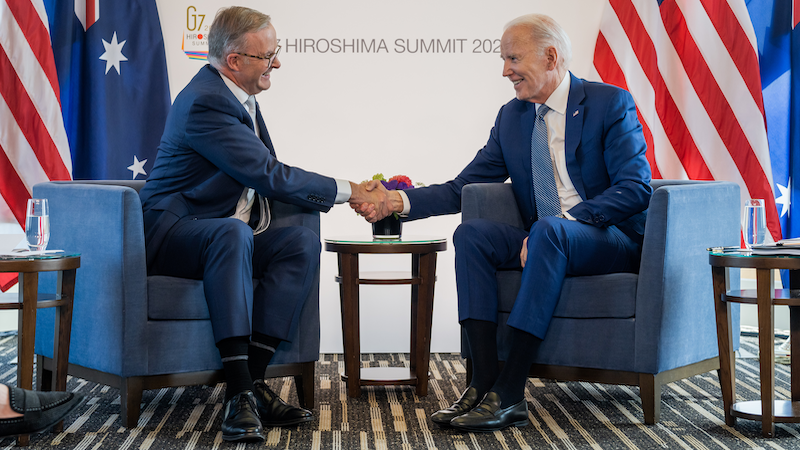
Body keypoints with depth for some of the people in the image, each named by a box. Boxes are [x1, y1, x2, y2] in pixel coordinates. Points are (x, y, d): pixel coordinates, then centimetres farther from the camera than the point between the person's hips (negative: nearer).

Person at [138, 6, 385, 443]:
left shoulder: (237, 94, 11)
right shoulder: (205, 102, -20)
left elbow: (267, 176, 21)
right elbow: (271, 176, -22)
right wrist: (348, 191, -13)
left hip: (225, 235, 9)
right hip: (171, 233, -9)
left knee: (303, 241, -15)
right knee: (234, 232, -39)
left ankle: (252, 378, -22)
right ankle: (239, 391, -40)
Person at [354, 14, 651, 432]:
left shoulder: (611, 103, -5)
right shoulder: (511, 117, 12)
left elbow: (636, 188, -14)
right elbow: (461, 188, 9)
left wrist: (563, 221, -25)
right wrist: (399, 201, -7)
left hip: (612, 240, -5)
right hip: (543, 242, 6)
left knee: (549, 230, -36)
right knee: (471, 233, -20)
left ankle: (509, 394, -36)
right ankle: (483, 383, -28)